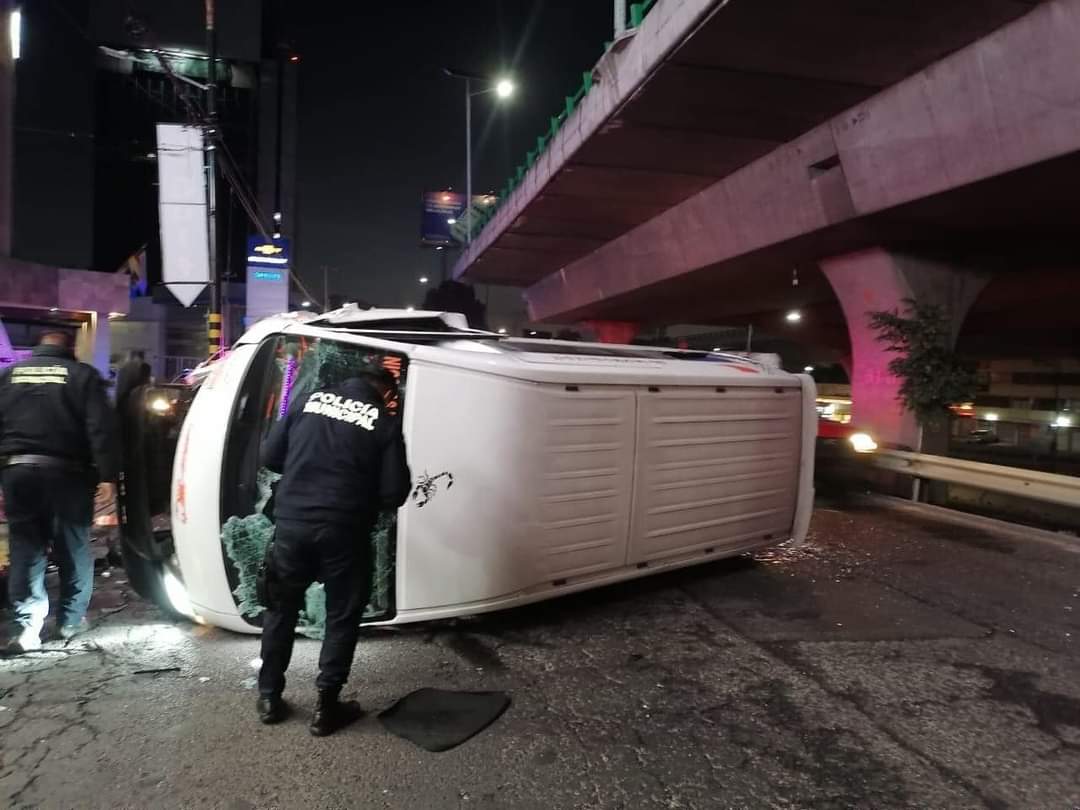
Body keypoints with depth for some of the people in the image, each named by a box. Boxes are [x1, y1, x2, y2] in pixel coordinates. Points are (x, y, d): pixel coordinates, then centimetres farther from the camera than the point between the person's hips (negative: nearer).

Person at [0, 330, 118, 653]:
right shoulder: (83, 374, -2)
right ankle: (71, 621, 16)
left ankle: (28, 626, 6)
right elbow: (100, 428, -11)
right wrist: (106, 474, -12)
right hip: (66, 472, -3)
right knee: (73, 548, 9)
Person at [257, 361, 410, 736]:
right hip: (343, 531, -3)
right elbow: (394, 493, -7)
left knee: (281, 609, 21)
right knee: (342, 617, 14)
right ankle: (326, 707, 20)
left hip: (292, 522, 3)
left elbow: (270, 457, 9)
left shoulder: (308, 400, 5)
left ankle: (269, 698, 32)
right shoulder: (385, 423, -3)